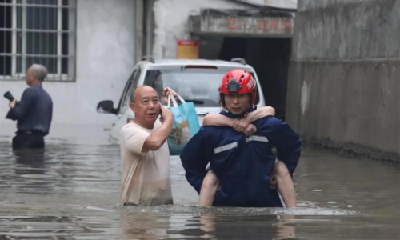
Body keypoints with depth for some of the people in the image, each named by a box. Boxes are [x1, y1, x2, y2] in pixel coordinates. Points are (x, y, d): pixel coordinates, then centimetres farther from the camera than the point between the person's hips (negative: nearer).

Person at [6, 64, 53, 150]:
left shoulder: (30, 91, -10)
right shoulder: (47, 96, 16)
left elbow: (19, 114, -16)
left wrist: (12, 107, 7)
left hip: (27, 138, -8)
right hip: (40, 138, 8)